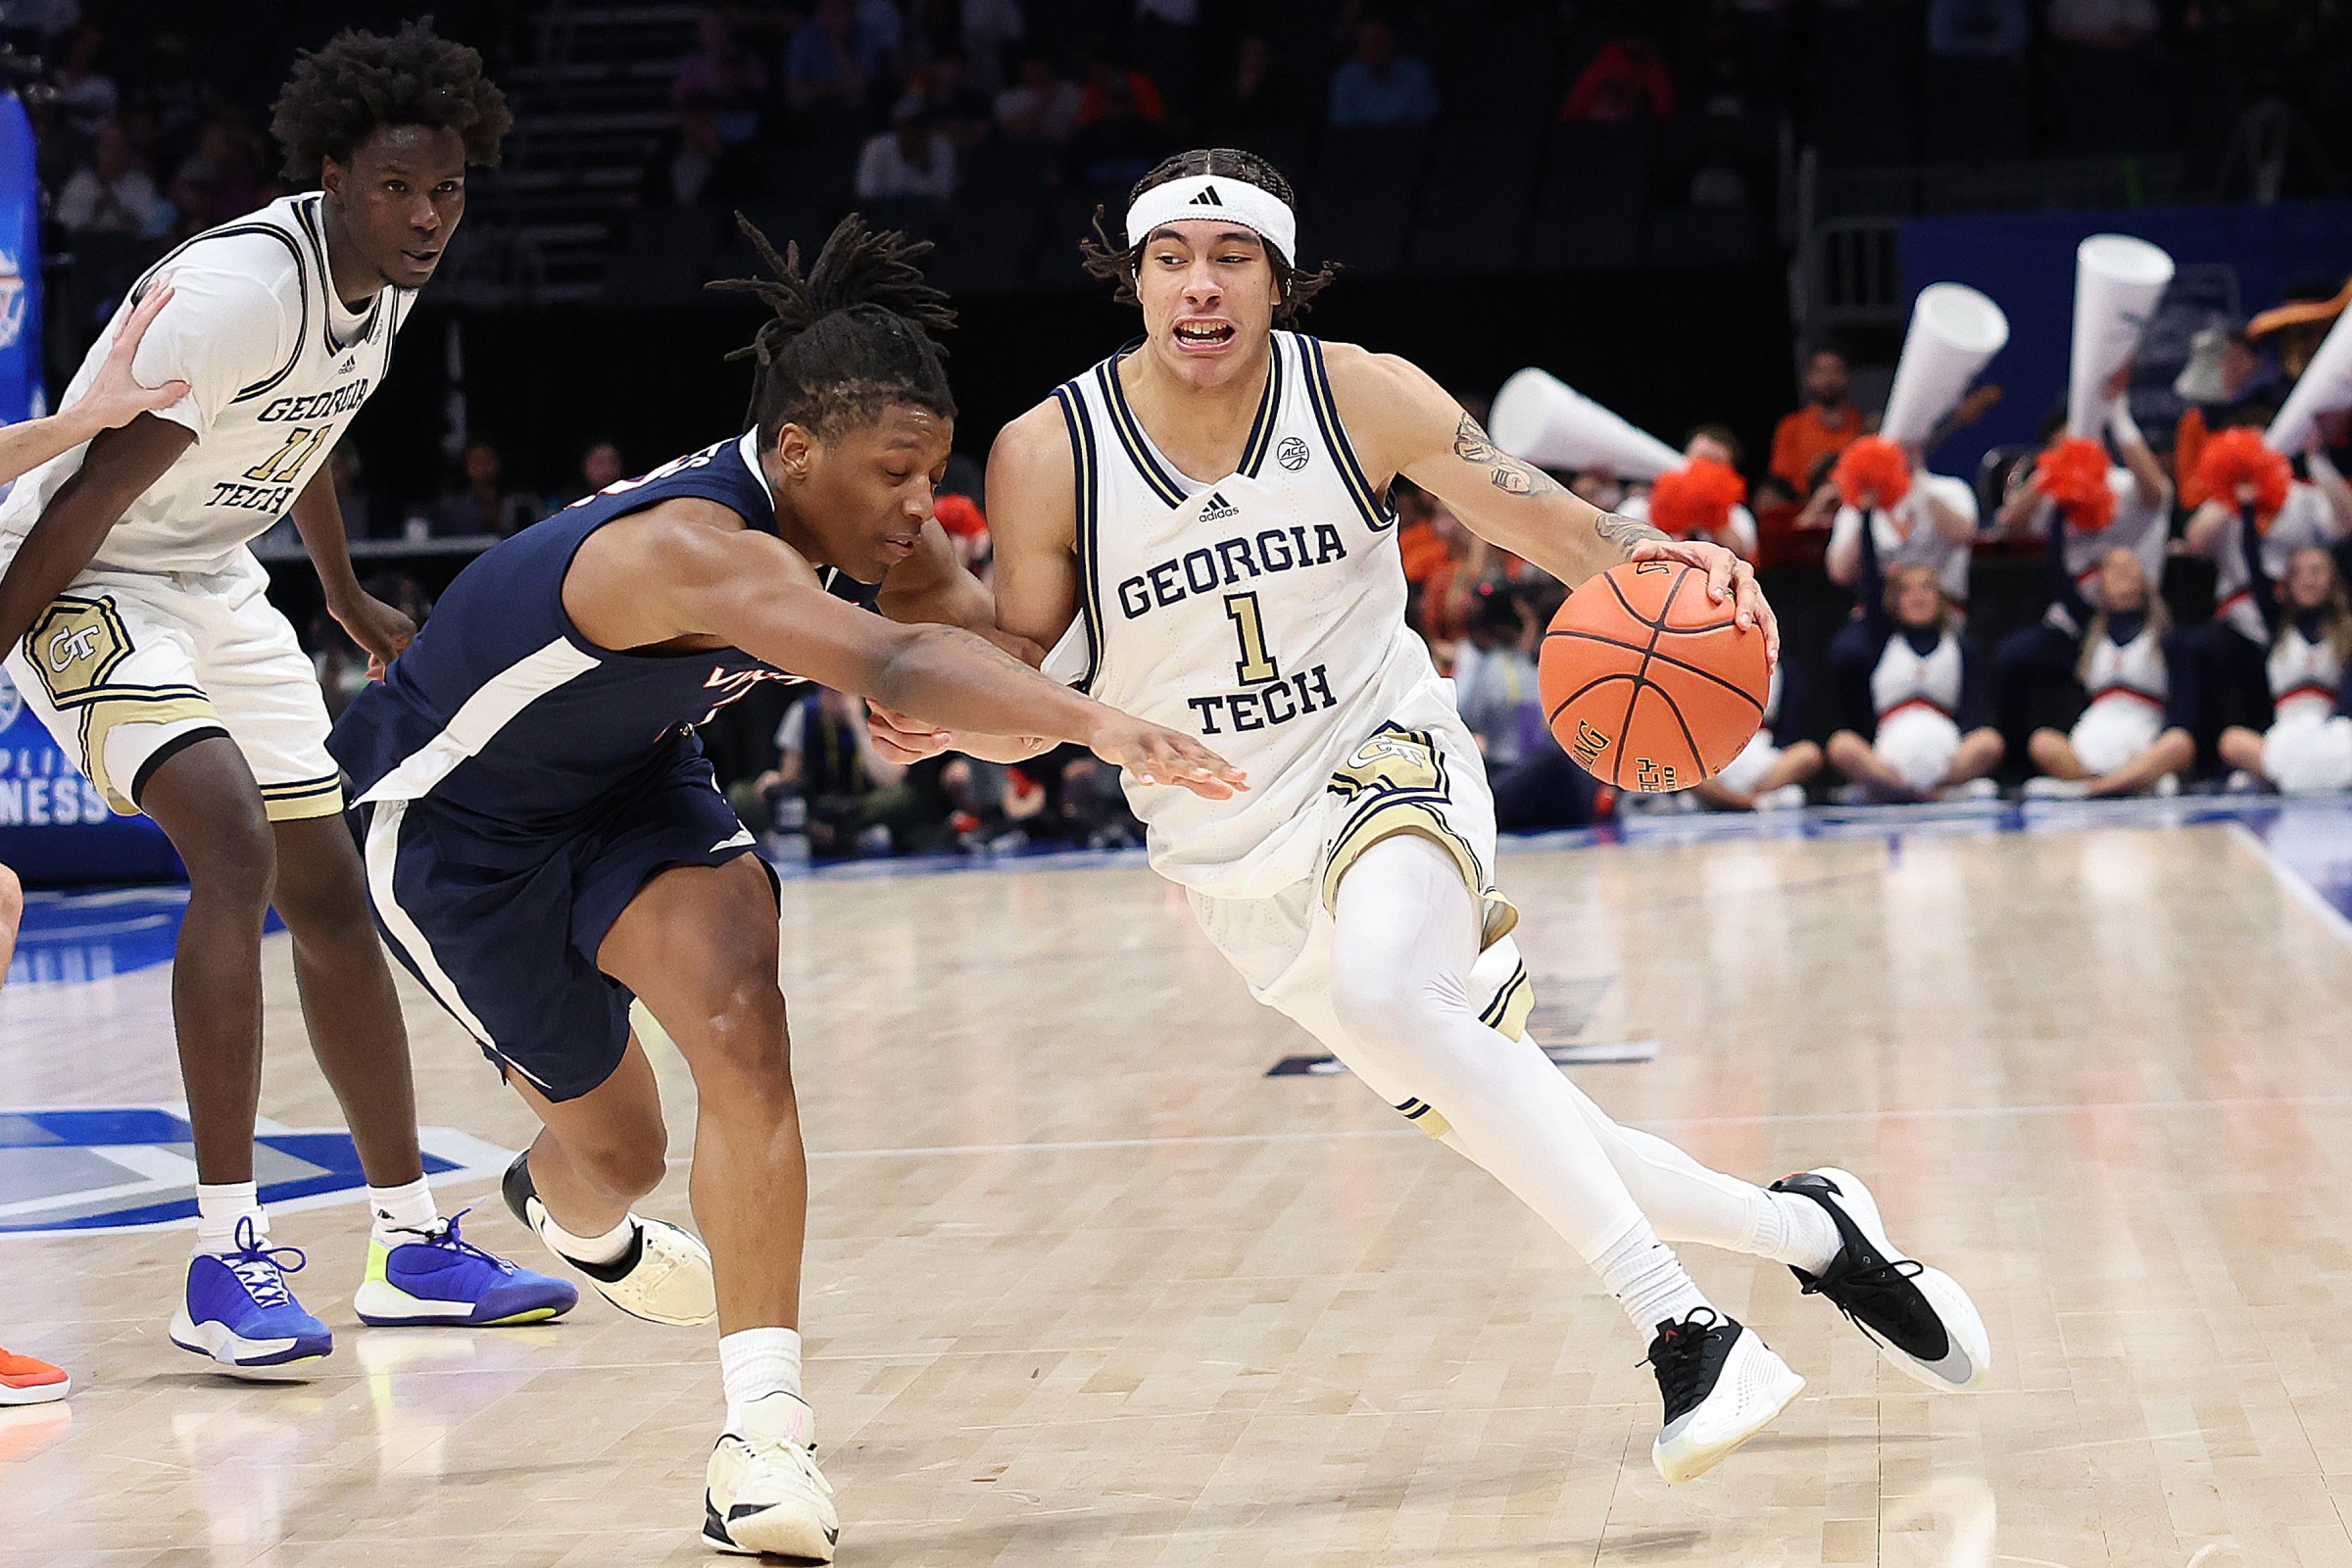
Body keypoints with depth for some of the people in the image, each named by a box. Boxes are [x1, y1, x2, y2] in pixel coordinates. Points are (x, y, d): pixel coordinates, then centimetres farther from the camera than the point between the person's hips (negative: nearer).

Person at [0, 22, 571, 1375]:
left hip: (216, 584, 9)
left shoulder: (386, 287, -1)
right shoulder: (242, 288, -28)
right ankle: (226, 1265, -26)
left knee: (333, 897, 10)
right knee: (235, 848, -27)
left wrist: (352, 602, 33)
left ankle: (414, 1248, 21)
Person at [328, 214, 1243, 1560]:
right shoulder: (693, 546, -41)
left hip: (627, 775, 6)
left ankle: (766, 1434, -21)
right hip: (451, 817, -6)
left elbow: (985, 631, -11)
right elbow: (893, 664, -57)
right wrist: (1095, 726, -69)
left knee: (739, 1019, -21)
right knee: (615, 1144, 6)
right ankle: (574, 1212, 48)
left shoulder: (862, 513, -15)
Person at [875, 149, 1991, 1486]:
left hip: (1389, 762, -2)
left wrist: (1674, 566, -31)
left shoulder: (1362, 396, -12)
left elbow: (1567, 533, -10)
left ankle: (1679, 1325, -29)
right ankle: (1805, 1232, 27)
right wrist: (945, 718, -27)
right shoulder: (1046, 458, -12)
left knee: (1378, 984, -35)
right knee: (1520, 1139, 2)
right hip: (1235, 859, 2)